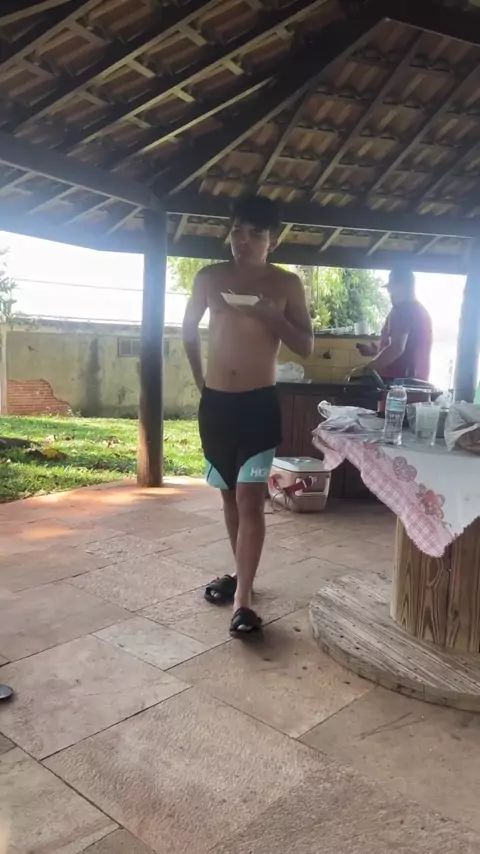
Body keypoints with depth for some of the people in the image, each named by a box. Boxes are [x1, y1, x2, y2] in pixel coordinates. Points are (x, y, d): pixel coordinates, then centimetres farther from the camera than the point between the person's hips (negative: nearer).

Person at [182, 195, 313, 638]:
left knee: (250, 499, -8)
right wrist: (202, 381, 14)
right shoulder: (210, 278, 4)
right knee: (230, 495, 14)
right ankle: (241, 572, 30)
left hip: (260, 404, -3)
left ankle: (243, 599, -4)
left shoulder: (287, 284, -2)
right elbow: (189, 334, 17)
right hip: (215, 402, 4)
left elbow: (306, 347, -3)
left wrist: (271, 316, -17)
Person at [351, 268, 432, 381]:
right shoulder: (420, 310, 18)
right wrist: (375, 351, 24)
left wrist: (364, 369, -21)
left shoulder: (402, 309, -13)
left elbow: (396, 348, -24)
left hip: (397, 380, -9)